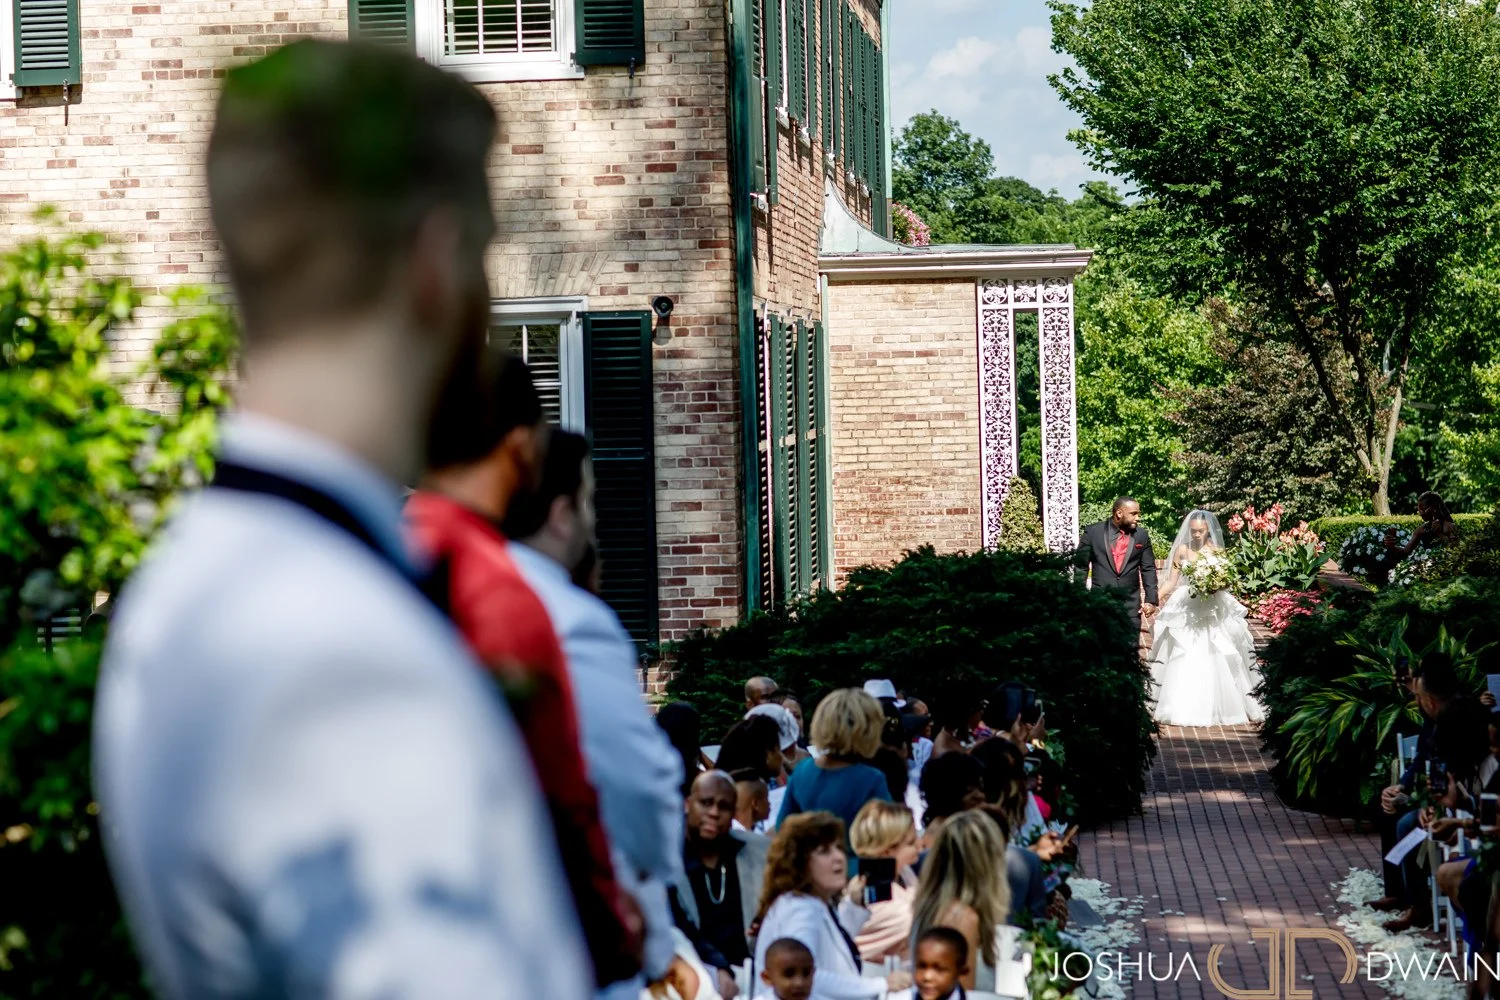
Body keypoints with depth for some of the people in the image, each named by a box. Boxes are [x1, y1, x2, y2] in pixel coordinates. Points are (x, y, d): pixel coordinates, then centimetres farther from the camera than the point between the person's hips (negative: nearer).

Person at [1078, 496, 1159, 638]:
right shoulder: (1093, 532, -2)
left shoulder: (1142, 535, 5)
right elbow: (1081, 566, 2)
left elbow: (1148, 569, 8)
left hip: (1130, 605, 1)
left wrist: (1151, 600, 1)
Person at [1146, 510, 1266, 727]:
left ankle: (1217, 707, 11)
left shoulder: (1217, 552, 2)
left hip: (1212, 611, 0)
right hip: (1186, 611, 0)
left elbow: (1227, 581, 4)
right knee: (1184, 661, -2)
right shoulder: (1182, 550, 1)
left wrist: (1215, 586, -18)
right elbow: (1172, 582, 1)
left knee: (1214, 659, 1)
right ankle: (1183, 708, 4)